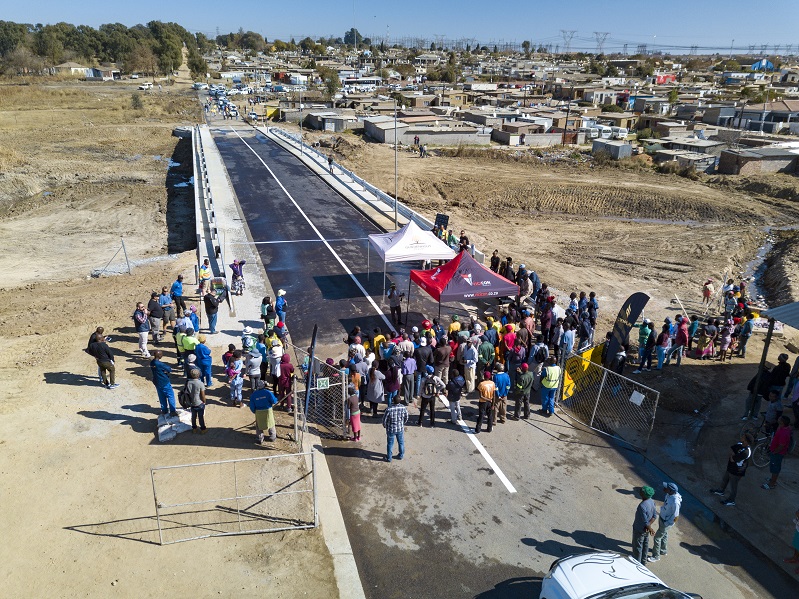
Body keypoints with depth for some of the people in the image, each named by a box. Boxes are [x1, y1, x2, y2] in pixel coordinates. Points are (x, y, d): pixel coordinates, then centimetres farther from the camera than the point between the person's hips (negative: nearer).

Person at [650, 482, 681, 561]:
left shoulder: (675, 502, -38)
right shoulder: (669, 494, -13)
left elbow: (675, 517, -26)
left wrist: (667, 524, -15)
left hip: (666, 522, -8)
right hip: (662, 518, 8)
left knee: (657, 538, 7)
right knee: (664, 535, 28)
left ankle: (656, 556, 27)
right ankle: (663, 550, 52)